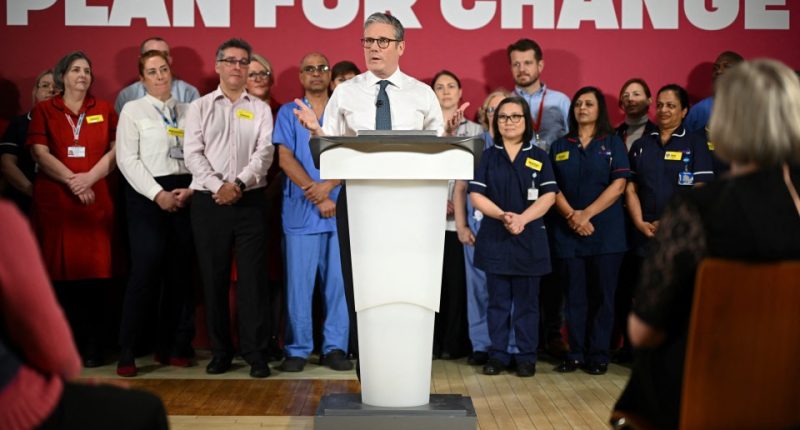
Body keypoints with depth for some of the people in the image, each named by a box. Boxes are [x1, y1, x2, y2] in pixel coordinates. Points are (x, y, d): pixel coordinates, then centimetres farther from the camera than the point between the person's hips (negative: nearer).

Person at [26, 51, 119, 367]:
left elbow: (115, 150, 4)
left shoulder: (104, 110, 13)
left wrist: (89, 178, -10)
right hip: (54, 200, 0)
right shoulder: (44, 110, 10)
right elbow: (40, 153, 0)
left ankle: (92, 345, 3)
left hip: (96, 199, 1)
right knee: (59, 271, -1)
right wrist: (71, 180, -10)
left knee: (95, 271, -3)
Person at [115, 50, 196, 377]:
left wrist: (191, 189, -7)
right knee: (146, 270, -12)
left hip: (184, 195, 4)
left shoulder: (187, 111, 14)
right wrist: (158, 194, -11)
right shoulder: (132, 110, 5)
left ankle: (172, 346, 13)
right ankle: (126, 352, -5)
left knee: (180, 272, 3)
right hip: (147, 195, -3)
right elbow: (127, 159, -3)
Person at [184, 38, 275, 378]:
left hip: (249, 200, 0)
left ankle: (256, 353, 2)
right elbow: (193, 153, 0)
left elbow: (264, 152, 0)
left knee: (252, 277, -3)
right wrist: (217, 186, -13)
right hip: (208, 200, 1)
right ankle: (220, 352, 13)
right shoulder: (199, 107, 10)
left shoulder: (260, 109, 11)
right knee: (213, 278, 4)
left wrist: (239, 184, -14)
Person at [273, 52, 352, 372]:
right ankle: (298, 349, 7)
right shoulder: (288, 113, 10)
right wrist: (316, 196, -10)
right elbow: (286, 158, -1)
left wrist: (328, 186, -15)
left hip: (340, 208, 1)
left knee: (339, 280, 1)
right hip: (300, 210, -1)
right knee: (298, 282, -1)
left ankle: (335, 347, 9)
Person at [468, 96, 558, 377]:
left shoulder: (539, 157, 6)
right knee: (498, 300, 6)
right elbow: (476, 195, -1)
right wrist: (502, 215, -17)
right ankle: (498, 355, 14)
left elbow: (549, 195, -3)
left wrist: (522, 218, -18)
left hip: (529, 240, -1)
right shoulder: (488, 157, 8)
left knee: (526, 301, 4)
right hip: (494, 238, 1)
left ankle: (526, 356, 11)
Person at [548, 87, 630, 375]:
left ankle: (598, 355, 6)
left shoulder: (613, 143, 7)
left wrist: (586, 214, -12)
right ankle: (575, 353, 9)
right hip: (567, 232, 2)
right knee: (574, 295, 3)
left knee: (602, 295, 0)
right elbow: (552, 187, 5)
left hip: (605, 230, -2)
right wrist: (571, 215, -11)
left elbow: (618, 185, -4)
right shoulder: (560, 146, 14)